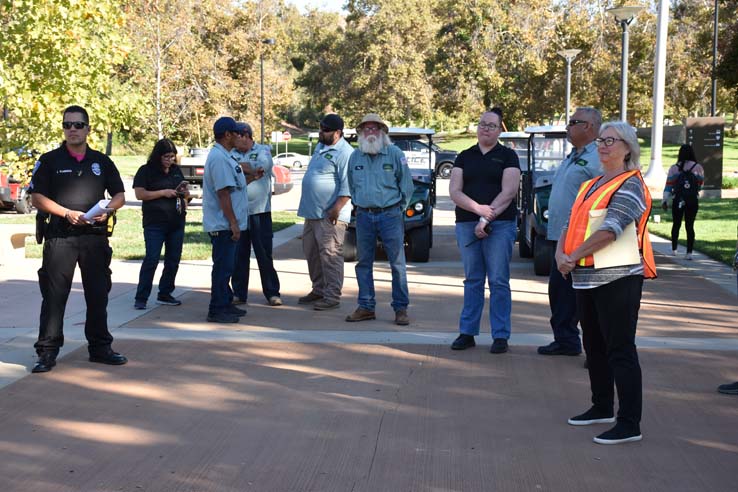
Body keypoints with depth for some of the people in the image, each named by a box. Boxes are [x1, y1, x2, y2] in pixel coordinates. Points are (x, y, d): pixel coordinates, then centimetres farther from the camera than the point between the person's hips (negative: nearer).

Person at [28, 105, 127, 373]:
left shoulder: (101, 161, 13)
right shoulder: (50, 160, 4)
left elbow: (119, 195, 14)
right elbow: (37, 197, -2)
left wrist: (106, 210, -7)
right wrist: (67, 213, -14)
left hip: (96, 236, 3)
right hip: (59, 237, -3)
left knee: (98, 294, 8)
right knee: (54, 295, -4)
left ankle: (100, 347, 19)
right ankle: (47, 351, 2)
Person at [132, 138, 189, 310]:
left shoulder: (176, 170, 15)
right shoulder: (146, 171, -3)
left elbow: (184, 193, 25)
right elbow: (139, 194, -11)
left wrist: (184, 192, 1)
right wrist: (163, 192, -16)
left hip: (176, 223, 6)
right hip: (155, 224, -6)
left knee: (173, 260, 9)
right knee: (151, 260, -10)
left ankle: (165, 294, 20)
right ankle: (141, 298, -6)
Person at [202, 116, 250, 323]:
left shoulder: (223, 156, 15)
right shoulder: (219, 158, -19)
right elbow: (223, 193, -23)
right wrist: (233, 223, -22)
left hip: (226, 225, 11)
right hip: (223, 225, -11)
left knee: (226, 266, 16)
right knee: (223, 267, -5)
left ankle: (225, 304, 25)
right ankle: (217, 310, 0)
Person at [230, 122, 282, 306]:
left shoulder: (263, 151, 4)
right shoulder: (231, 155, 10)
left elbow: (263, 166, -17)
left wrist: (240, 167, -9)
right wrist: (252, 174, -15)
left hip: (260, 210, -3)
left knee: (264, 253, 1)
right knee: (239, 255, 6)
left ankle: (272, 293, 9)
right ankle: (239, 293, 15)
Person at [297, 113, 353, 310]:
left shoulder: (345, 153, -14)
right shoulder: (320, 146, 16)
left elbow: (347, 186, -19)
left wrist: (336, 209, -24)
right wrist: (307, 205, 24)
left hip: (330, 215, -10)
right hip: (312, 212, 10)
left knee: (330, 254, -8)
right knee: (311, 252, 15)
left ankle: (333, 296, -3)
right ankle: (319, 290, 25)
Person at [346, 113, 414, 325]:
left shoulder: (395, 154, -2)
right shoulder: (355, 156, 9)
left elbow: (407, 185, 2)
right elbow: (351, 186, 22)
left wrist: (398, 208, 3)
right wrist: (358, 204, 14)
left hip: (390, 214, -4)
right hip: (364, 216, 4)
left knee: (397, 263, -3)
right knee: (363, 262, 7)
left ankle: (401, 308, 2)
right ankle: (366, 307, 16)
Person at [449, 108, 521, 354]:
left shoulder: (507, 156, 5)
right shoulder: (465, 157, 14)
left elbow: (508, 192, -6)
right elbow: (454, 191, 3)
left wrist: (487, 219, -14)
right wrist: (478, 208, -14)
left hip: (500, 225, -3)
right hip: (467, 224, 3)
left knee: (498, 281, -3)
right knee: (472, 280, 8)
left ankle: (500, 336, 1)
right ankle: (467, 333, 13)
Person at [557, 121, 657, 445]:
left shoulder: (630, 185, -10)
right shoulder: (591, 185, 17)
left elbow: (610, 230, -21)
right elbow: (571, 224, 15)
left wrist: (573, 256, -16)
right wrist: (560, 253, -5)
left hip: (616, 278, -9)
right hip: (587, 279, 9)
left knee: (620, 350, -8)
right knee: (594, 346, 17)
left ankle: (630, 424, -5)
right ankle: (602, 408, 31)